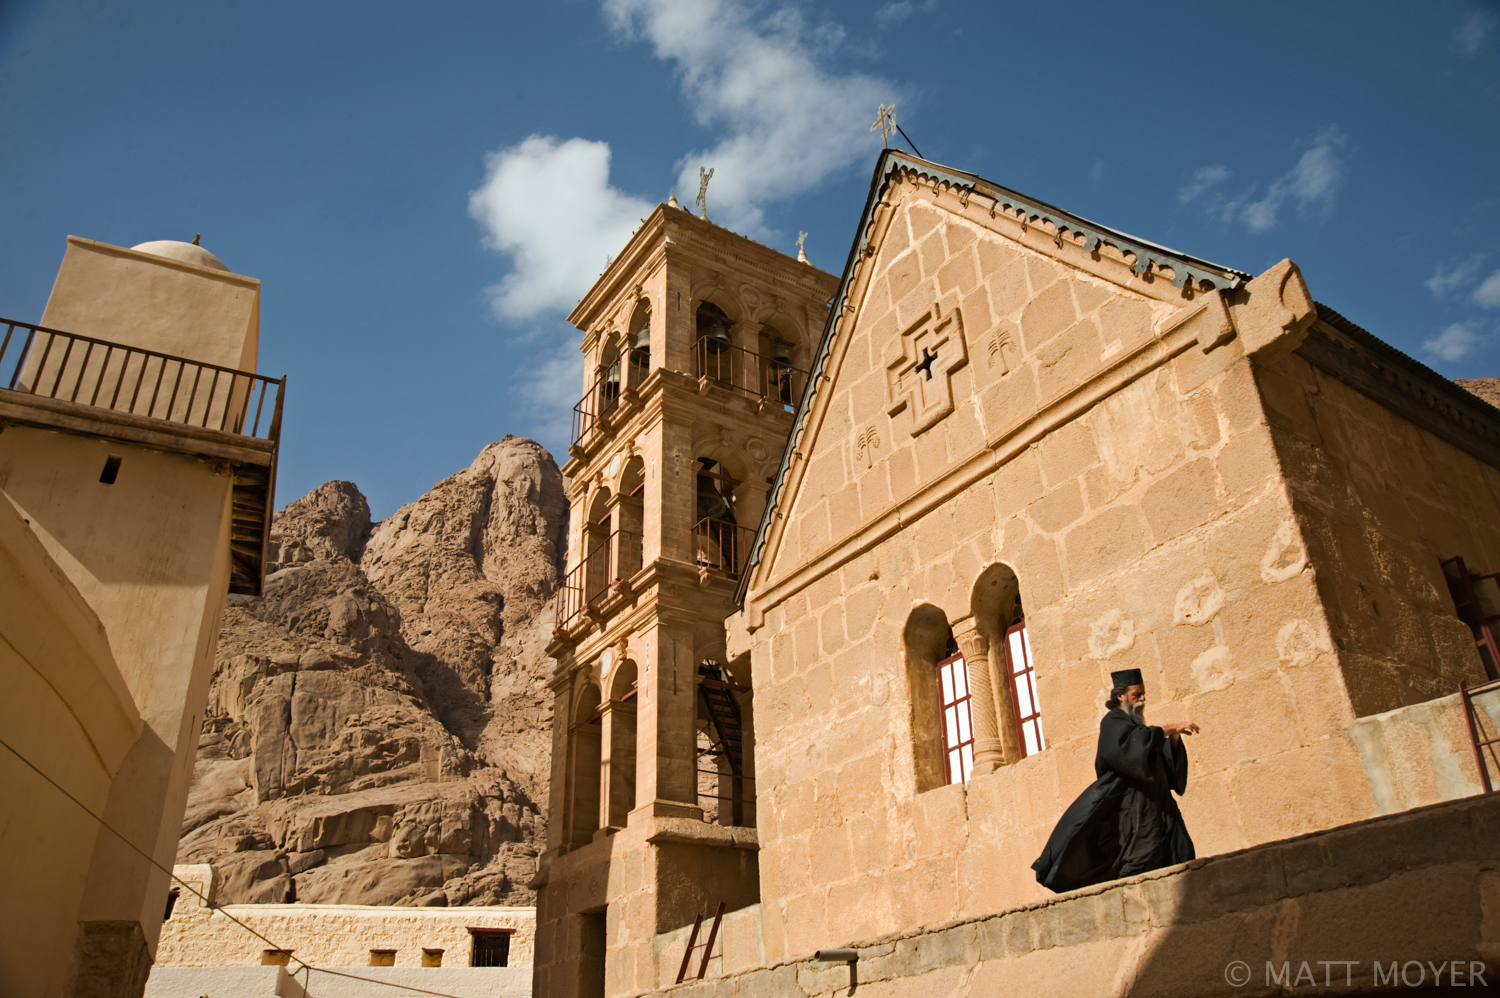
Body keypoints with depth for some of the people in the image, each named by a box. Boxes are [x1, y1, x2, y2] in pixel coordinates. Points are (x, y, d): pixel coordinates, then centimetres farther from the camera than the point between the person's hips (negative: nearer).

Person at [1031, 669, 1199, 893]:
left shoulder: (1137, 725, 25)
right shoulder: (1114, 722, -1)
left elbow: (1169, 760, 18)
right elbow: (1131, 743, -25)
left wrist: (1174, 739, 0)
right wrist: (1166, 729, -22)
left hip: (1155, 803, 9)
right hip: (1131, 804, -9)